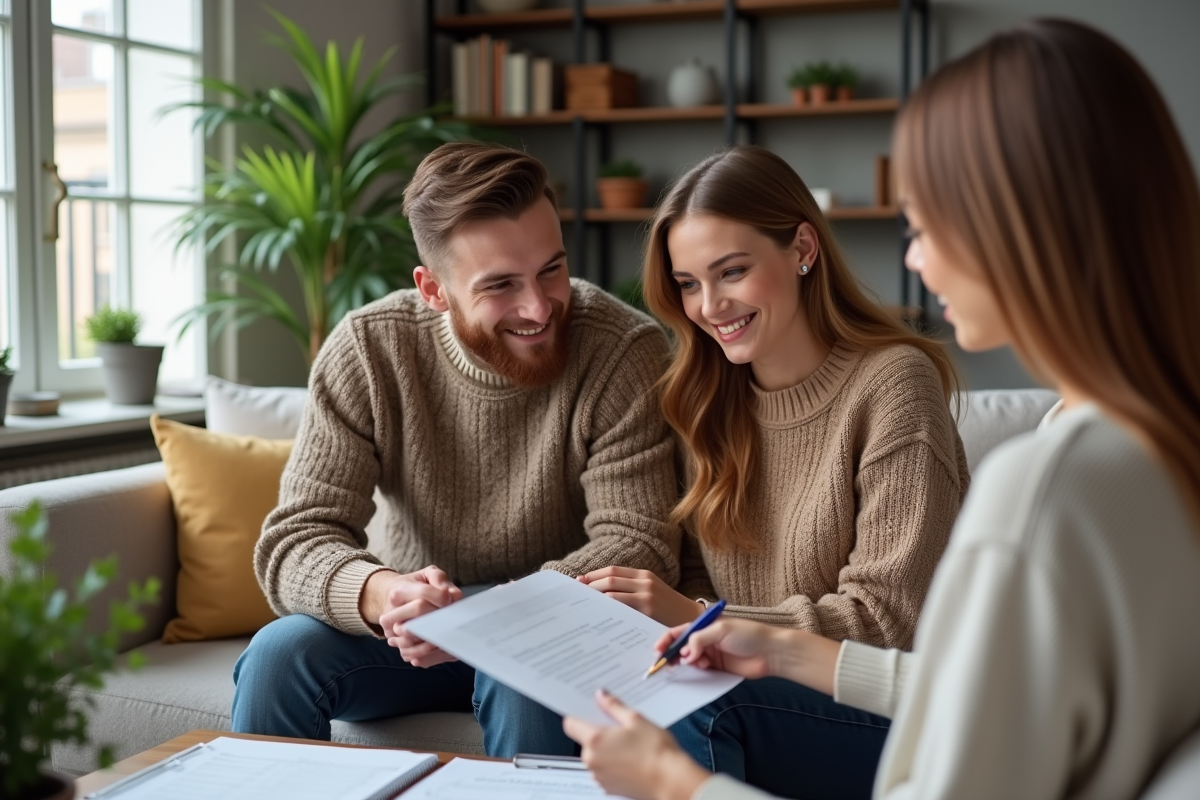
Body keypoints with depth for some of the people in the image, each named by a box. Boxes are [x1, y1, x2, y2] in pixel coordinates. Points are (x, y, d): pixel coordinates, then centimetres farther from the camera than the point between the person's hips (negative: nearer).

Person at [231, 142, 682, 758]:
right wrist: (379, 592, -41)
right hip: (411, 628, 2)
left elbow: (637, 544, -24)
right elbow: (294, 543, -17)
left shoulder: (626, 352, -19)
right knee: (277, 655, -24)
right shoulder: (367, 350, -13)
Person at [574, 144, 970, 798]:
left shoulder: (894, 383, -12)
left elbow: (886, 618, -14)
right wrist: (653, 611, -14)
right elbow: (699, 578, 9)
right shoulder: (704, 394, 8)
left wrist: (696, 619, -20)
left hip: (886, 714, -4)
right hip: (751, 697, 5)